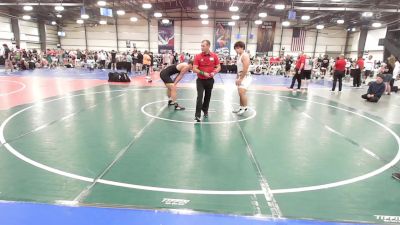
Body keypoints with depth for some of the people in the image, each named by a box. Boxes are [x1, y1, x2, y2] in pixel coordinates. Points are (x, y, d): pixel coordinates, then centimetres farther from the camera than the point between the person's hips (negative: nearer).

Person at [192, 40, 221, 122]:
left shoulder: (214, 56, -3)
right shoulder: (198, 56, -8)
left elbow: (218, 67, 3)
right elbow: (194, 69, -11)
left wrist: (214, 73, -17)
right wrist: (203, 73, -23)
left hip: (210, 80, 2)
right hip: (200, 80, -2)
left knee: (208, 96, 15)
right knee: (200, 97, -13)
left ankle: (205, 111, 38)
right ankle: (197, 115, -10)